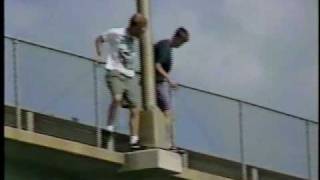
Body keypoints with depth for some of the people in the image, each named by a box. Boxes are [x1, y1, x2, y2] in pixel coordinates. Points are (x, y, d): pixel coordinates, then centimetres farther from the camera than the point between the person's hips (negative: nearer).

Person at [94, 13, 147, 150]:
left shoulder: (135, 39, 12)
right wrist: (100, 56, -2)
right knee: (117, 98, -32)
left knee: (135, 109, 0)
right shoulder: (115, 33, -5)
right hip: (115, 72, -6)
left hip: (129, 77, 6)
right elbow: (99, 39, 8)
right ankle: (109, 127, -18)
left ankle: (134, 140, 2)